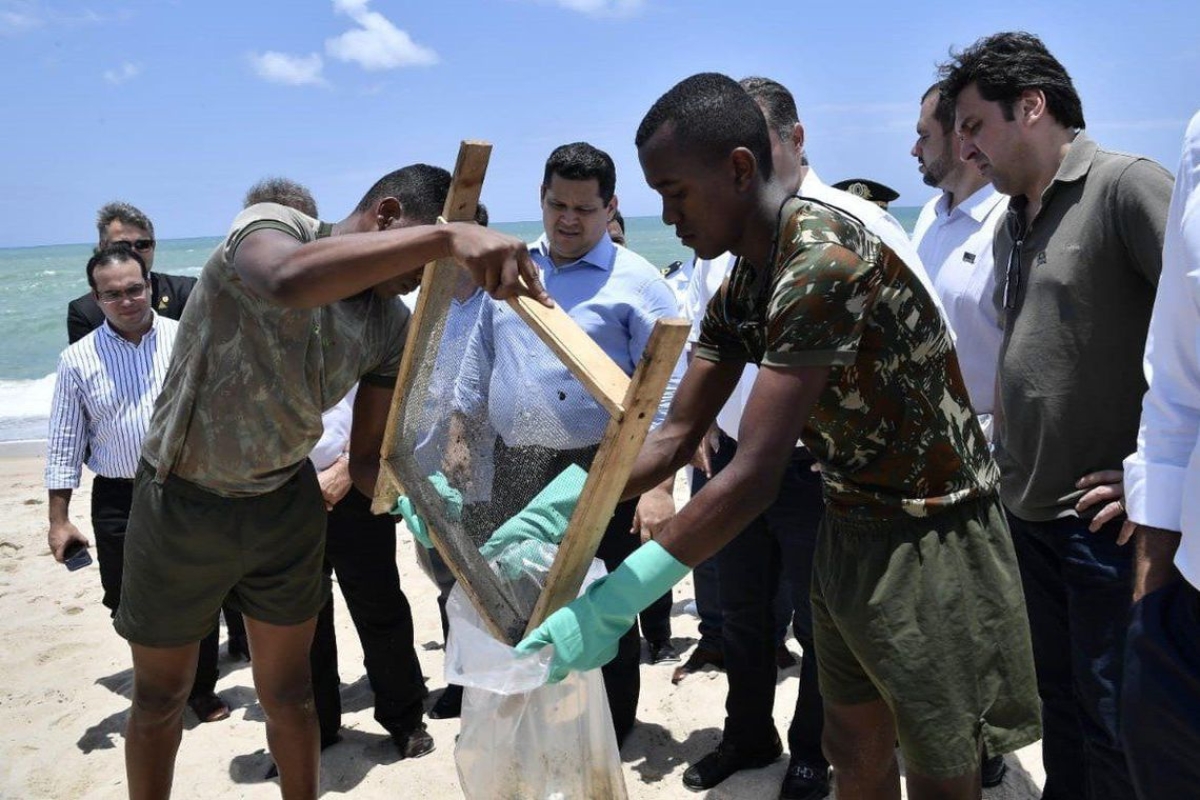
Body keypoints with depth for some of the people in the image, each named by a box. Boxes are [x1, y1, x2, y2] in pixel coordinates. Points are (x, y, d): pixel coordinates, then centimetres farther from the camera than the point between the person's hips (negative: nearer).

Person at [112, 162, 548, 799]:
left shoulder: (393, 327, -6)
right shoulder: (271, 226, -22)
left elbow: (369, 459, -3)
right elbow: (288, 281, -49)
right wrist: (445, 236, -58)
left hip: (286, 502, 4)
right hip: (183, 502, -3)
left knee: (288, 691, 15)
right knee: (159, 698, 15)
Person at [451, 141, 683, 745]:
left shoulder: (636, 282, -6)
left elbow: (665, 395, -11)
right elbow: (477, 367, 18)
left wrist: (658, 488, -20)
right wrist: (457, 444, 15)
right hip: (515, 470, 5)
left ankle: (610, 738, 26)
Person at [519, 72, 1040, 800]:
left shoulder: (823, 260, -28)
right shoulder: (743, 284, 1)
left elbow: (755, 479, -32)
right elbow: (675, 436, 2)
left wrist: (610, 605, -29)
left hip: (928, 538, -8)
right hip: (852, 527, 8)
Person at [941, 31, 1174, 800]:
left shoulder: (1128, 186, -12)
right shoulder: (1013, 223, 12)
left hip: (1104, 518, -7)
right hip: (1028, 510, 7)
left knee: (1111, 718, 5)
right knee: (1059, 701, 20)